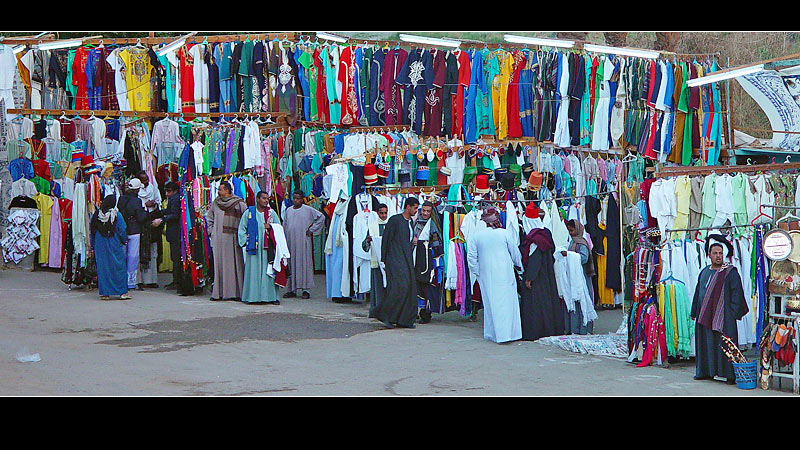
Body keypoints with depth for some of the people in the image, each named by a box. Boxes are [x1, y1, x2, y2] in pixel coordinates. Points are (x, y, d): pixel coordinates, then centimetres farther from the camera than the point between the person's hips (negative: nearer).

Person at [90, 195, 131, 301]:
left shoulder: (96, 215, 0)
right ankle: (122, 292, 3)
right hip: (115, 246, -3)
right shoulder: (117, 215, -10)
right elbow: (122, 231, -8)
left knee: (102, 268, 8)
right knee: (119, 268, 4)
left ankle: (105, 293, 7)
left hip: (100, 246, 3)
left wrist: (93, 246, 14)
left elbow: (92, 232, 5)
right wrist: (124, 241, 10)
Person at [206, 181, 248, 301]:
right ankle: (219, 292, 5)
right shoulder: (215, 203, 10)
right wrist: (211, 231, 13)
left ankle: (235, 292, 1)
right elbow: (209, 218, 24)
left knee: (234, 264, -3)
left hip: (232, 238, -4)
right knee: (219, 264, 2)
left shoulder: (239, 203, -4)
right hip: (218, 239, 4)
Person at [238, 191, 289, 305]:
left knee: (268, 271, -3)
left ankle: (271, 296, -2)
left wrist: (270, 227, -4)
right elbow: (242, 229, 9)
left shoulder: (271, 213, 11)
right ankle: (251, 296, 0)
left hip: (267, 248, 1)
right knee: (253, 271, -3)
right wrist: (246, 242, -2)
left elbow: (279, 228, 15)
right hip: (253, 247, -1)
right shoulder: (248, 213, 7)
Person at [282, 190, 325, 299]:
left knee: (304, 263, -4)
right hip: (290, 241, 4)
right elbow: (284, 227, 16)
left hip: (303, 241, -4)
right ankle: (292, 289, 9)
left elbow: (321, 217, 1)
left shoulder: (308, 210, -1)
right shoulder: (288, 210, 12)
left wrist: (311, 230, -1)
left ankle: (305, 289, 0)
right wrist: (284, 240, 9)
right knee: (292, 264, 5)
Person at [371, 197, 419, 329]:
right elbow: (386, 239, -7)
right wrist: (383, 259, -8)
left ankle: (405, 320, 7)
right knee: (399, 287, -16)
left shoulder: (411, 222, 17)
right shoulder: (394, 220, -6)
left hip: (407, 259, 8)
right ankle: (385, 315, -5)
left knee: (410, 288, 2)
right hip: (395, 259, -8)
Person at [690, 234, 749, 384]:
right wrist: (694, 312, 20)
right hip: (705, 315, 6)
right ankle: (705, 371, 19)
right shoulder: (704, 272, 15)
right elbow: (698, 293, 21)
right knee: (706, 344, 10)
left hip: (723, 316, -6)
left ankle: (730, 374, -3)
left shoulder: (730, 272, -4)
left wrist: (733, 312, -13)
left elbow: (737, 293, -7)